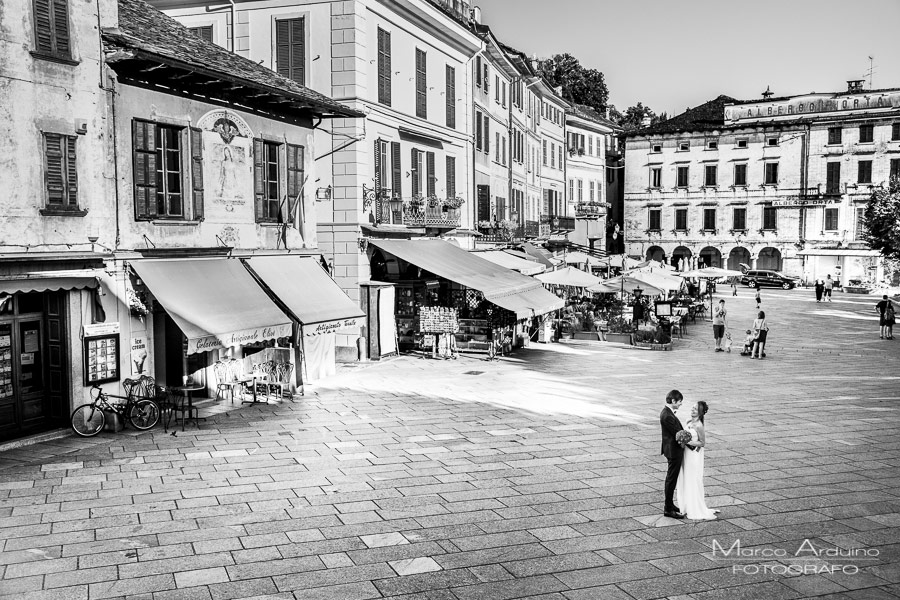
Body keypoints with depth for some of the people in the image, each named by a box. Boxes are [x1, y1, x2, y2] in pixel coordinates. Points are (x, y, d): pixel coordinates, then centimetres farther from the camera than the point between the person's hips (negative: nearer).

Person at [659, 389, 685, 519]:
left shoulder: (667, 412, 6)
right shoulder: (667, 416, -26)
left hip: (673, 449, 10)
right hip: (674, 451, -10)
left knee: (671, 478, 20)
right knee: (671, 480, -1)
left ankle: (670, 505, 33)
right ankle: (668, 510, 8)